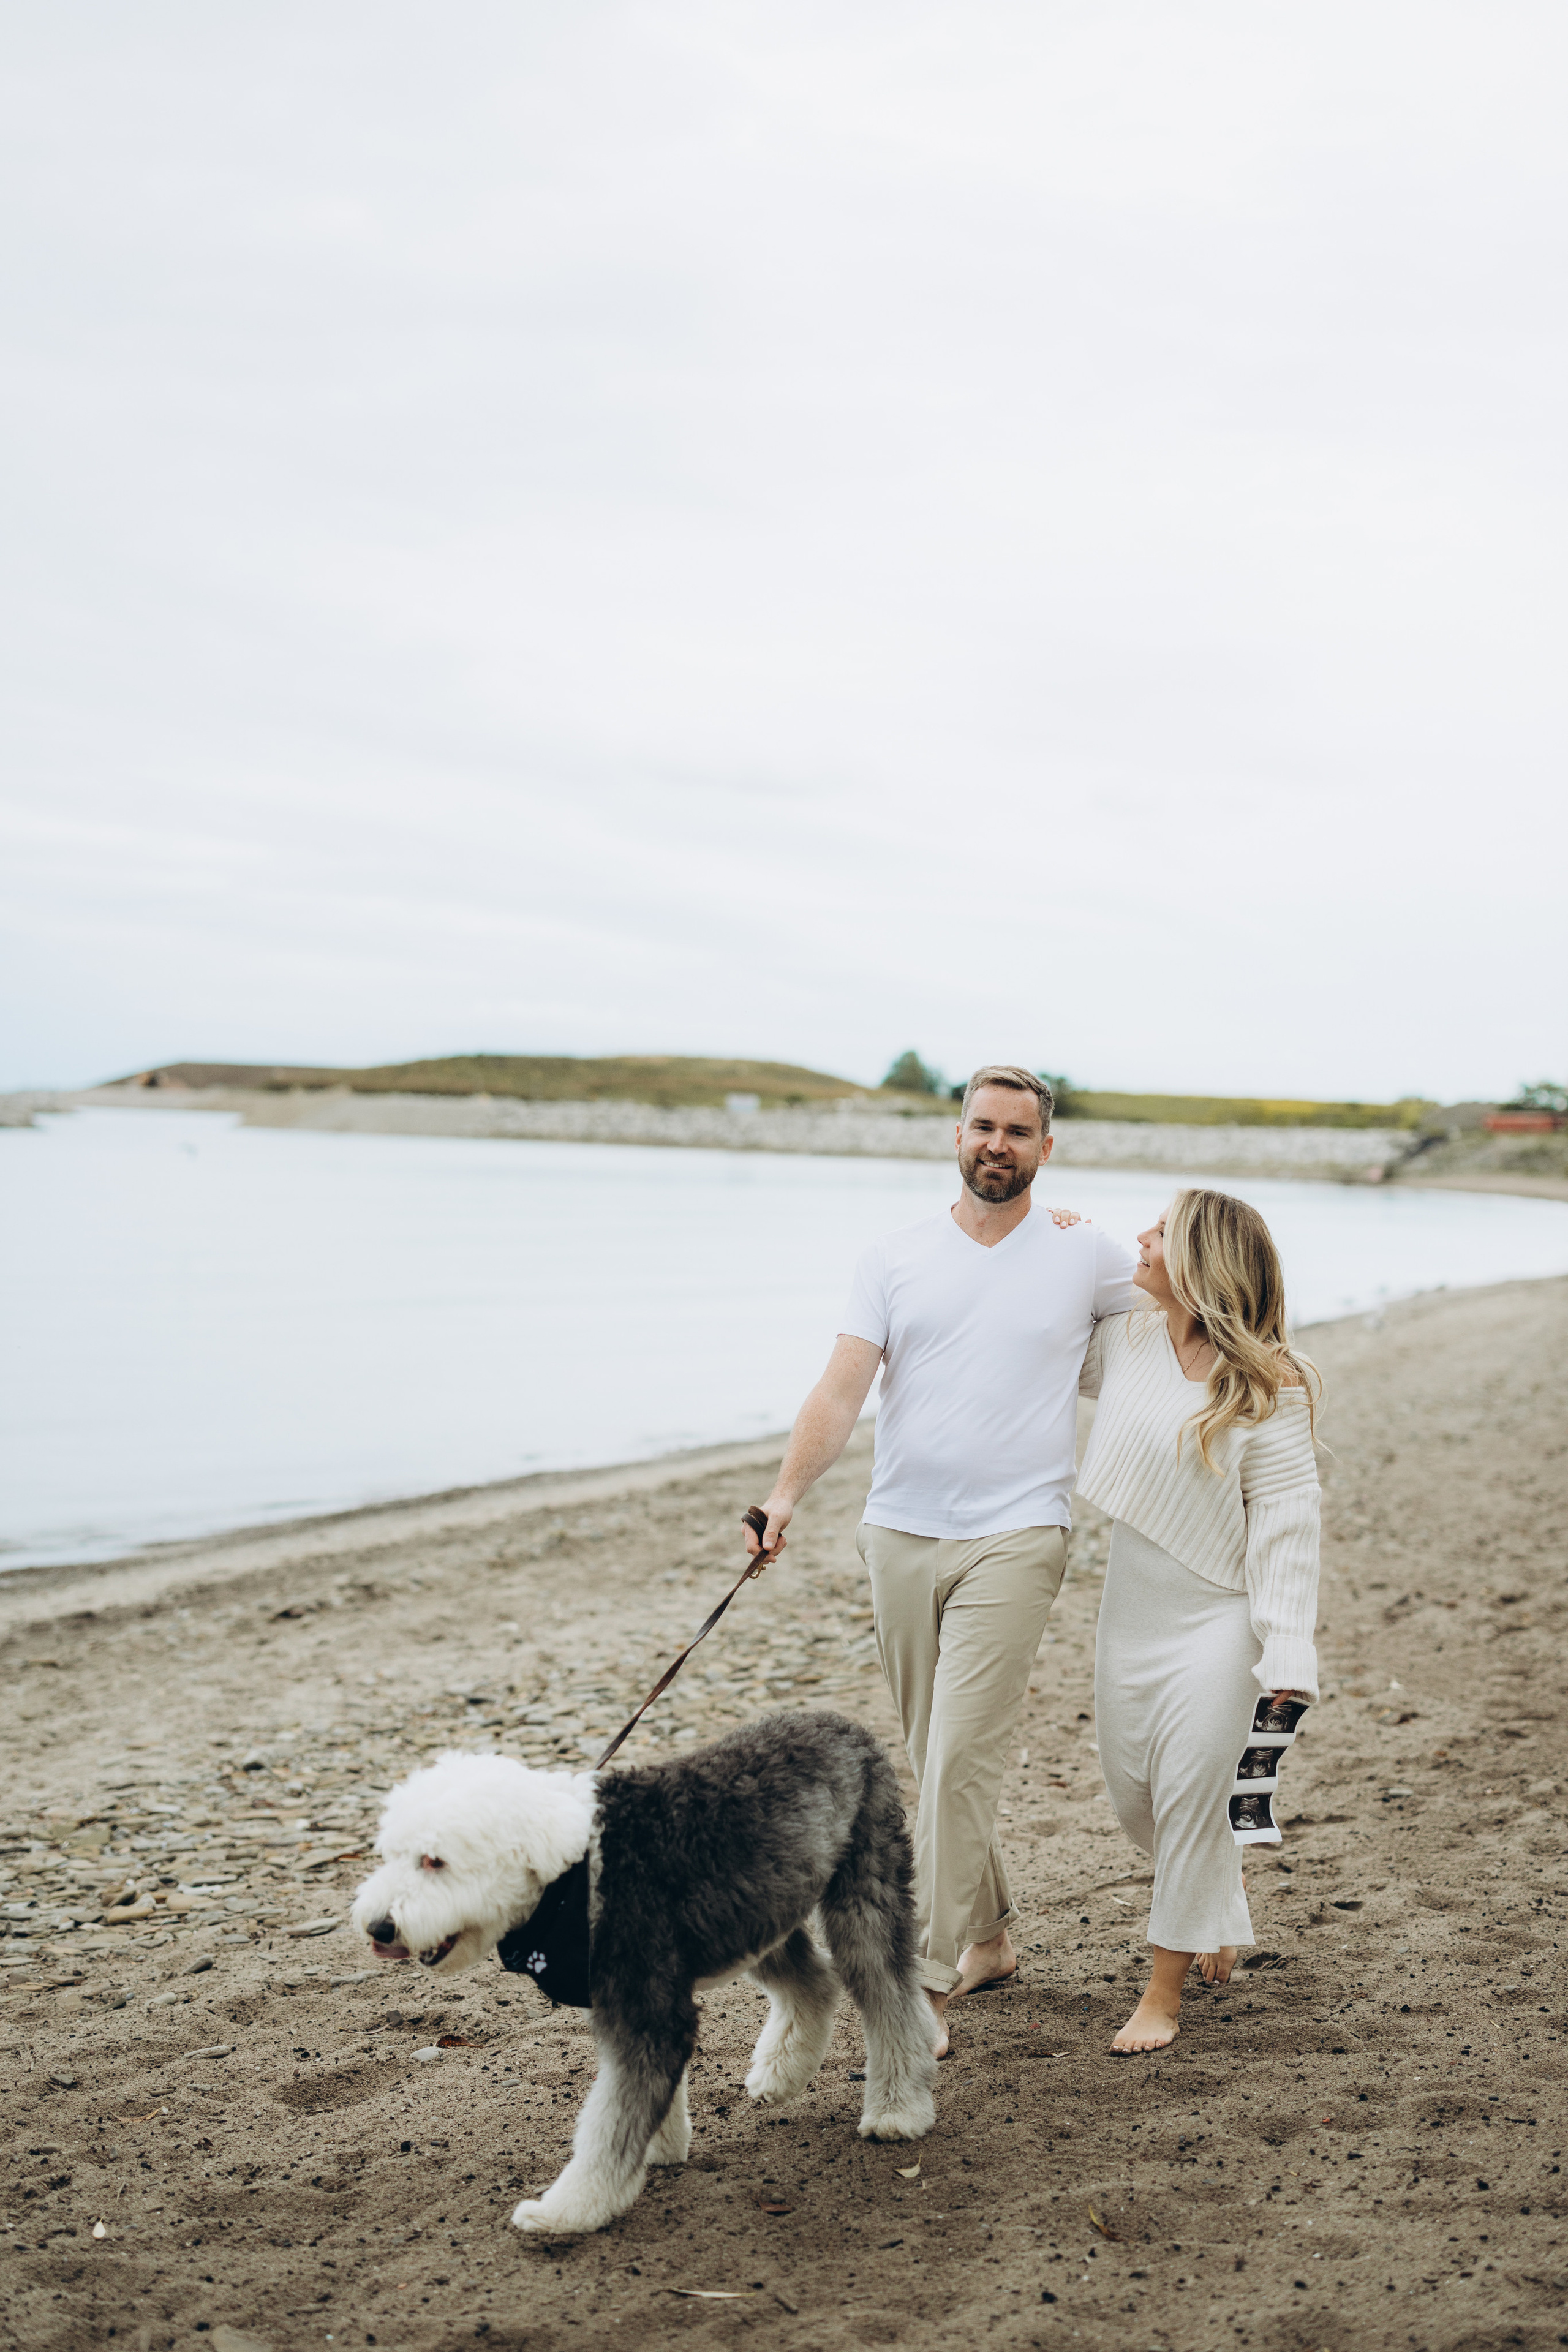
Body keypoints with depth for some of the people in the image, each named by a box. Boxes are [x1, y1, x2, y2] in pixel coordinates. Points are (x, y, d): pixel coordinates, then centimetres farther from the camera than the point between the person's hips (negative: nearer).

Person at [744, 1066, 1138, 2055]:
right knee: (938, 1762, 12)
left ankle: (926, 1989, -8)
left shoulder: (1086, 1255, 3)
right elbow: (841, 1391, -3)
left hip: (1014, 1538, -3)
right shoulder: (894, 1260, 5)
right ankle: (991, 1935, 31)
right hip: (900, 1535, 3)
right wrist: (787, 1493, -17)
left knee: (961, 1759, -12)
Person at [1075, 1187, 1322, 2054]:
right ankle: (1219, 1916, 42)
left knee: (1190, 1796, -3)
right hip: (1130, 1607, 6)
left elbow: (1286, 1522, -15)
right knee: (1132, 1793, 13)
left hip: (1216, 1617, -6)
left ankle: (1165, 1990, 12)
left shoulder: (1268, 1388, -15)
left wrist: (1288, 1662, -19)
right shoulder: (1126, 1340, 1)